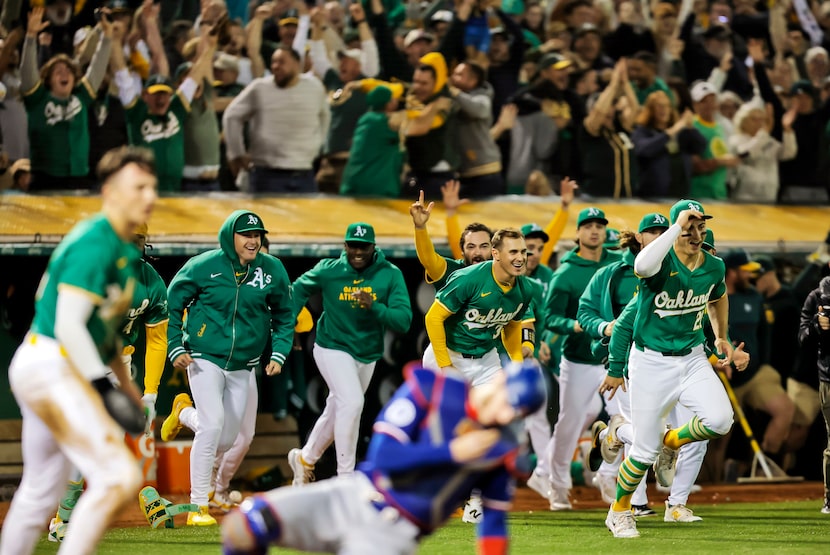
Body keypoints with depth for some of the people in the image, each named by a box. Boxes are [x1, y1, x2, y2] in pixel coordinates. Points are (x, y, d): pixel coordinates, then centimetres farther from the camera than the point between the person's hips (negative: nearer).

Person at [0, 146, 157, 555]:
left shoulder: (122, 249, 14)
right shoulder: (95, 245, -17)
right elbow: (69, 325, -23)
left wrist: (125, 382, 25)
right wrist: (103, 387, -24)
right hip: (50, 370, -11)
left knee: (39, 494, 18)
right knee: (120, 478, -19)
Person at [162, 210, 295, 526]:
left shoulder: (272, 270, -3)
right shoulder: (203, 266, -10)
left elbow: (284, 316, 11)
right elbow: (172, 304, 1)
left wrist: (279, 354, -1)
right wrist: (175, 348, -6)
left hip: (242, 366, 4)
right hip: (205, 358, -4)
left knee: (226, 439, 8)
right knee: (213, 423, -19)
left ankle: (185, 412, 41)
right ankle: (198, 505, -9)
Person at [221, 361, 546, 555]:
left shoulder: (504, 450, -1)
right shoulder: (433, 388, -6)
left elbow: (494, 520, 9)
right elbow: (383, 456, -10)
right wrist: (452, 452, -15)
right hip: (353, 497, 0)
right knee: (243, 527, -22)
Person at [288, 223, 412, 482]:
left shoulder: (390, 275, -11)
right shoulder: (329, 271, -10)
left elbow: (403, 321, -19)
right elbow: (300, 288, 9)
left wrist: (374, 307, -34)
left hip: (368, 355, 4)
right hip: (333, 348, -3)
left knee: (336, 413, 17)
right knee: (352, 402, -22)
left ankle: (305, 458, 41)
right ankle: (345, 478, -15)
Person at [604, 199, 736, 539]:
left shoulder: (714, 266, -1)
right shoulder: (662, 261, -18)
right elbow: (642, 266, -46)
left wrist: (721, 336, 18)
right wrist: (677, 227, -41)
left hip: (693, 360, 4)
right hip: (651, 363, -4)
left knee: (720, 421, -20)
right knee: (645, 450, -2)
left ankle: (671, 442, 13)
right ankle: (619, 511, 24)